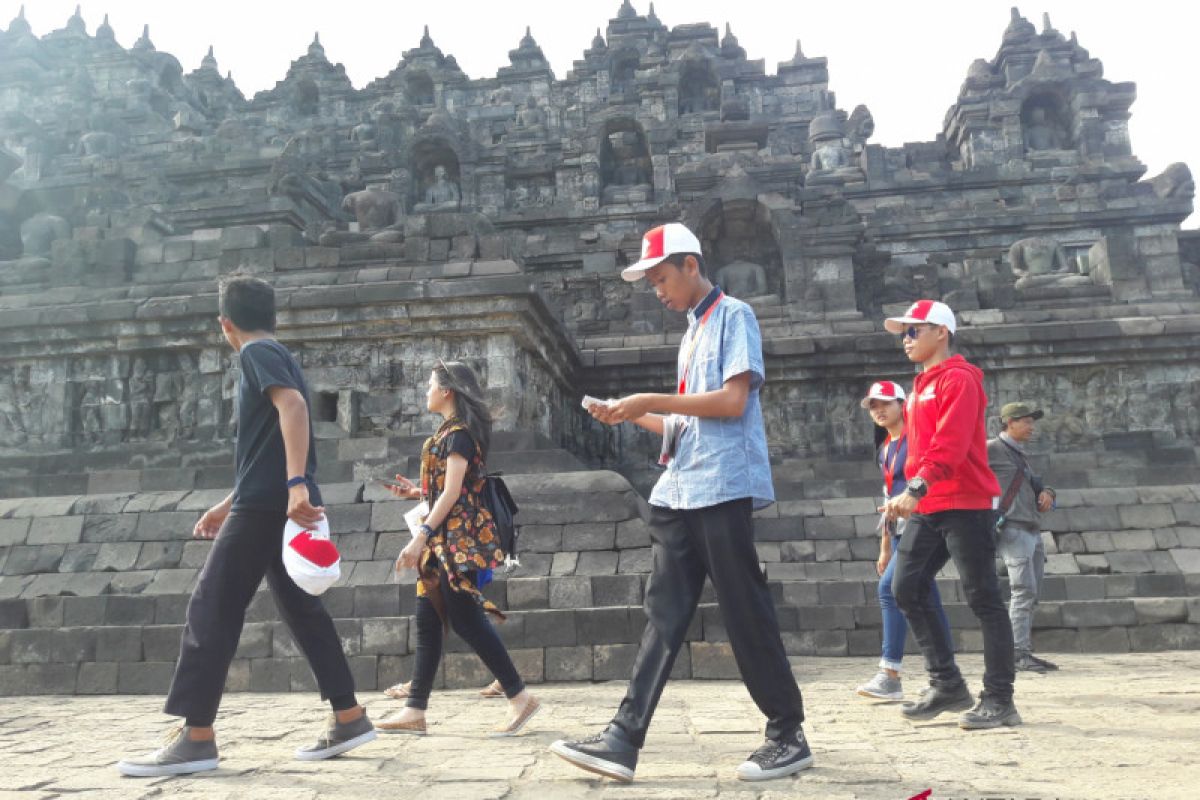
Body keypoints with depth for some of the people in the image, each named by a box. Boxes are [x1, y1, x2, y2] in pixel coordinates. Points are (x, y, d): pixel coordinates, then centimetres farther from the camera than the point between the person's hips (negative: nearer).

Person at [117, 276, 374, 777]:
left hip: (268, 503, -9)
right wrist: (227, 506, 32)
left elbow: (293, 405, -24)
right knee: (302, 609, 10)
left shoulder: (257, 353, -3)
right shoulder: (277, 356, 25)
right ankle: (349, 719, 13)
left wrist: (297, 484, -33)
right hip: (279, 505, 9)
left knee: (212, 609, -5)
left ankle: (196, 738, -2)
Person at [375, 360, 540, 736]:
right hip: (446, 538, 10)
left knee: (465, 618, -9)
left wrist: (421, 536, -21)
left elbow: (453, 492, -18)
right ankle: (415, 709, 12)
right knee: (428, 619, 8)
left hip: (457, 536, -10)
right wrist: (417, 492, 16)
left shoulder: (459, 432, -10)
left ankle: (520, 697, -3)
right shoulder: (451, 431, 18)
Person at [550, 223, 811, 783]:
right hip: (678, 493, 8)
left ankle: (788, 734, 14)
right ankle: (623, 740, 3)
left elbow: (732, 402, -16)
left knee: (746, 615, -1)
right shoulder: (693, 332, 22)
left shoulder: (733, 316, -2)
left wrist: (651, 400, -13)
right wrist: (635, 417, 10)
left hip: (724, 489, -8)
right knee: (662, 616, 3)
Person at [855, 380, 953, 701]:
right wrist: (885, 547, 21)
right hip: (900, 529, 8)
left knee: (890, 588, -17)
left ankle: (890, 674, -15)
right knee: (927, 600, 10)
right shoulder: (885, 449, 19)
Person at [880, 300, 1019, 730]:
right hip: (927, 508, 9)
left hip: (965, 504, -9)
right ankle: (947, 684, 14)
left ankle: (999, 699, 8)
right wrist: (911, 494, 13)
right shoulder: (921, 386, 18)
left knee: (982, 598, -1)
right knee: (907, 587, 4)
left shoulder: (958, 379, -9)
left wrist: (916, 488, -33)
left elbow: (951, 444, -23)